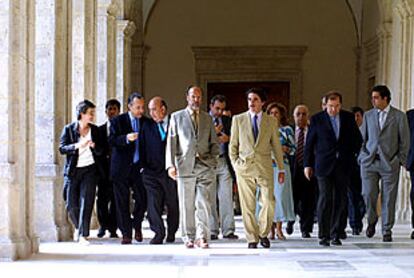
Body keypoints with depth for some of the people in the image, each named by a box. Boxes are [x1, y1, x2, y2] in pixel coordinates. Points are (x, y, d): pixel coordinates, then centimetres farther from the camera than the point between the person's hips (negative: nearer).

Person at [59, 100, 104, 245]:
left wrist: (93, 145, -13)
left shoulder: (94, 130, 7)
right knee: (71, 205, 1)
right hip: (73, 171, -1)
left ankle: (83, 235, -5)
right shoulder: (69, 129, 0)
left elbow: (100, 151, 9)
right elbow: (62, 148, -8)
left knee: (86, 203, -8)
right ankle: (78, 227, 29)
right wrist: (77, 145, -22)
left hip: (90, 170, 1)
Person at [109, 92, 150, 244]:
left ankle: (137, 225, 23)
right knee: (122, 202, 1)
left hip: (139, 167, 2)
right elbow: (112, 141, -11)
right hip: (122, 168, -2)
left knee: (142, 200, -2)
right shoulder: (118, 121, -1)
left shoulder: (146, 122, 9)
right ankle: (126, 233, 11)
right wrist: (126, 138, -28)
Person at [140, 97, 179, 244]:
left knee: (173, 203, 7)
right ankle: (158, 233, -5)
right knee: (153, 203, -8)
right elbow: (143, 148, 10)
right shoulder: (147, 127, 9)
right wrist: (144, 166, 1)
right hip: (152, 171, 1)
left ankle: (171, 232, 22)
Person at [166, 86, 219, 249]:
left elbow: (214, 143, 19)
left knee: (204, 203, -9)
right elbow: (171, 142, 5)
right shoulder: (177, 117, 10)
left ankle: (201, 237, -7)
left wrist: (212, 159, 4)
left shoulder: (207, 118, 16)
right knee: (186, 205, 1)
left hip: (204, 166, 1)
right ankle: (188, 238, 10)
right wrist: (170, 165, -5)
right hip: (185, 166, -1)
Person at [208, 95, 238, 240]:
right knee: (210, 198, 2)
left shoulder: (228, 120, 12)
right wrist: (213, 133, -14)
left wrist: (227, 138, -7)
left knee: (226, 197, -3)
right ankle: (212, 231, 8)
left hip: (224, 162, 2)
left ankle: (228, 230, -2)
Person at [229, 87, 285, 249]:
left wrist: (281, 169, 10)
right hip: (244, 167, 0)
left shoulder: (271, 121, 9)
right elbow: (233, 145, 11)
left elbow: (276, 146, 11)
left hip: (264, 167, 0)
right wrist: (235, 165, 3)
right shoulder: (238, 120, 7)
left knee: (268, 203, -8)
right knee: (247, 206, -1)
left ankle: (263, 233, 14)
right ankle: (252, 238, 9)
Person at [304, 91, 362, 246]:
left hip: (343, 165, 2)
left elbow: (357, 139, 18)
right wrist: (307, 164, 2)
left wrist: (353, 156, 10)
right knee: (325, 199, -9)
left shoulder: (348, 118, 7)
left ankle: (335, 235, 10)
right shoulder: (317, 119, 1)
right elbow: (309, 143, 5)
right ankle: (324, 236, -5)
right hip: (324, 165, -2)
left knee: (340, 200, 2)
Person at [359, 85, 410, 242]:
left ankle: (387, 230, 10)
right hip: (369, 162, 2)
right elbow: (362, 138, 16)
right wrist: (362, 156, 6)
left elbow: (404, 141, 4)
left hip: (390, 163, -2)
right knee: (368, 194, -7)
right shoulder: (368, 115, 11)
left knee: (388, 198, 0)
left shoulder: (399, 116, 2)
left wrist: (400, 161, -2)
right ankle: (371, 220, 19)